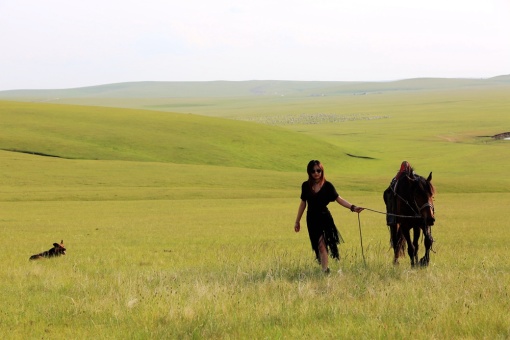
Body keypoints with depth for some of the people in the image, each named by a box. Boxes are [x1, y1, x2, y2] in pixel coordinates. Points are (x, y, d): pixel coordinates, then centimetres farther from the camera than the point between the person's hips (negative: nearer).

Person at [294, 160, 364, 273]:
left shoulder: (327, 186, -4)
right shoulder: (306, 186, 3)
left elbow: (338, 199, -7)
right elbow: (303, 203, 12)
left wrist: (352, 207, -21)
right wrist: (297, 221, 16)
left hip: (324, 218, -3)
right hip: (312, 219, 3)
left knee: (322, 244, -14)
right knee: (318, 245, 3)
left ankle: (325, 269, -14)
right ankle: (324, 268, 8)